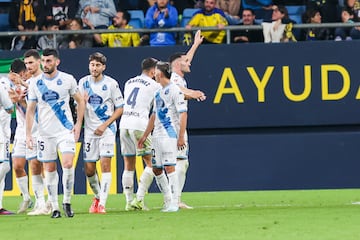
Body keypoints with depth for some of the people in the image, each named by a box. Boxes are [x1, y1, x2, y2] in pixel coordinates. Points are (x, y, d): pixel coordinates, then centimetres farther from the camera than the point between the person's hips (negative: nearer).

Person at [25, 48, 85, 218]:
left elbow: (80, 101, 9)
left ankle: (67, 202, -1)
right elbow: (30, 110, 6)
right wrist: (28, 134, 0)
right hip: (45, 133, 2)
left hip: (66, 131, -2)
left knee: (68, 163, -16)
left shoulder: (67, 79, -2)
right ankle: (54, 207, 10)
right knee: (49, 169, 3)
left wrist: (79, 124, 1)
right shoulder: (35, 83, 1)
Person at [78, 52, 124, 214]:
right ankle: (98, 196, 28)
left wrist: (105, 125, -11)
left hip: (107, 129, -3)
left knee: (105, 163, -15)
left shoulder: (111, 84, -5)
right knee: (89, 169, 3)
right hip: (89, 130, 3)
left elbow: (120, 108, -1)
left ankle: (102, 204, -16)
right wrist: (83, 102, -14)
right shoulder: (83, 83, 4)